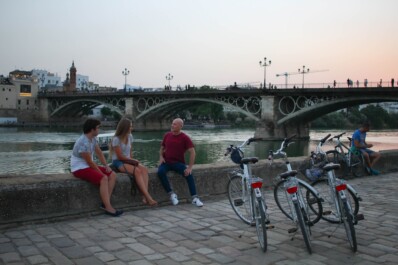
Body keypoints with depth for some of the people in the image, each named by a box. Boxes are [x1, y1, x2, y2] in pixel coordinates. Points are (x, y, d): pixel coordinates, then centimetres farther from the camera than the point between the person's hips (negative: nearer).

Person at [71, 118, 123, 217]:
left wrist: (106, 166, -4)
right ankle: (108, 208, -28)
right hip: (80, 168, -10)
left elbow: (99, 153, 10)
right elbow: (89, 162, -22)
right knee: (103, 178, -29)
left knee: (112, 175, -3)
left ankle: (105, 203, -9)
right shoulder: (83, 142, -24)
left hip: (88, 166, 10)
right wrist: (101, 172, -14)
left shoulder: (93, 139, 5)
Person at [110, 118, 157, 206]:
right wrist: (133, 160, -10)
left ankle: (145, 196, -38)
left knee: (144, 169, -25)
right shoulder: (116, 139, -11)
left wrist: (132, 160, -3)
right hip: (118, 162, -6)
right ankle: (148, 197, -37)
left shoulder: (130, 136, 10)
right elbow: (120, 157, -13)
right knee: (137, 171, -33)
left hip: (128, 161, 6)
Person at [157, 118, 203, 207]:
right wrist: (161, 157, -1)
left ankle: (195, 198, -22)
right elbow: (162, 148, 20)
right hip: (166, 162, 3)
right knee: (160, 172, -30)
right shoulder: (167, 135, 6)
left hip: (178, 163, -2)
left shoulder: (185, 138, -6)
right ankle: (171, 194, -19)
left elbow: (192, 152, -10)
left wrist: (190, 167, -18)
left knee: (189, 174, -29)